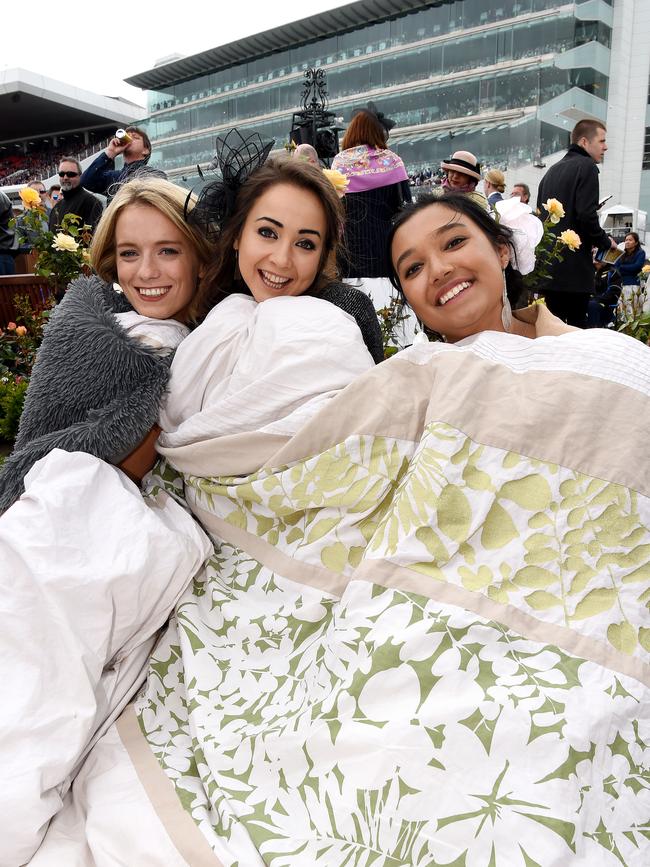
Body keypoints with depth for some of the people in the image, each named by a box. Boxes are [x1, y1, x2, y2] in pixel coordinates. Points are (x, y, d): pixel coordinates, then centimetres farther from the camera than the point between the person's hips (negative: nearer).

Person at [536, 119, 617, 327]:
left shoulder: (552, 171, 17)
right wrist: (606, 242, -1)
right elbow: (587, 215, -18)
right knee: (576, 325, -4)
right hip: (574, 267, -8)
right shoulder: (586, 167, -7)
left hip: (548, 264, 8)